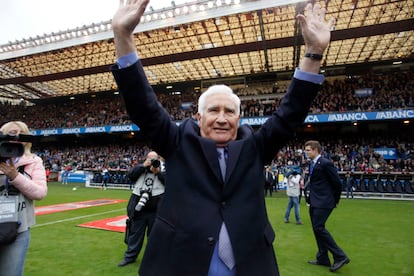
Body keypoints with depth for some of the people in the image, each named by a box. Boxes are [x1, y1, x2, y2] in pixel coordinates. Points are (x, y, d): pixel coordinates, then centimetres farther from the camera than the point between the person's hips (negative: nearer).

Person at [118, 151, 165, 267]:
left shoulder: (163, 170, 2)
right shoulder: (141, 168, 8)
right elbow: (130, 175, -5)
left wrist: (158, 171, -14)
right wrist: (143, 165, -10)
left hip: (156, 210, -2)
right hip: (139, 209, 2)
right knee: (135, 234, 14)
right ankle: (129, 257, 30)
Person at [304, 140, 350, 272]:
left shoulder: (326, 163, -14)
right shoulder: (312, 164, 11)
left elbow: (337, 183, -10)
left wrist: (335, 201, -1)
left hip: (323, 202, -9)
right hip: (314, 202, 9)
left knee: (319, 227, -11)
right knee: (316, 228, 12)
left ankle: (340, 256, 2)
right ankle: (322, 258, 24)